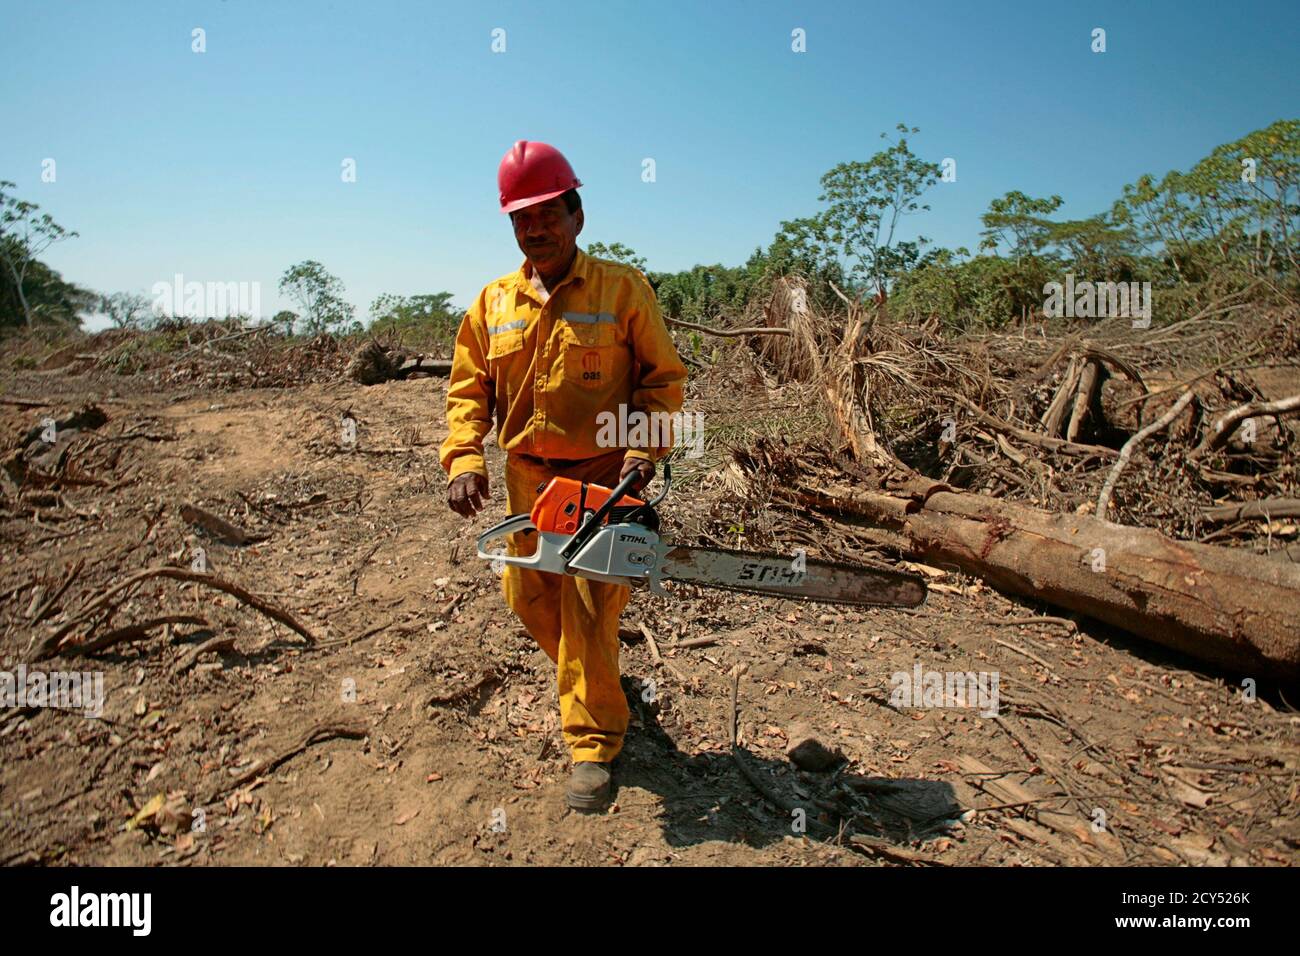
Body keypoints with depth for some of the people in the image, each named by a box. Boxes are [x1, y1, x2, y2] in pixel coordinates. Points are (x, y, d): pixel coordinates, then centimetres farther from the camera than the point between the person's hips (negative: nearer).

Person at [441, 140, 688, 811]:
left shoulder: (623, 289, -3)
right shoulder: (493, 302, 7)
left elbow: (663, 376, -3)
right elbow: (468, 389, 6)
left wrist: (645, 448, -16)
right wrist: (464, 459, -9)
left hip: (603, 478, -5)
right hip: (526, 479, 5)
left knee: (590, 606, -5)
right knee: (528, 595, 15)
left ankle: (592, 743, 11)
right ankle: (590, 678, 44)